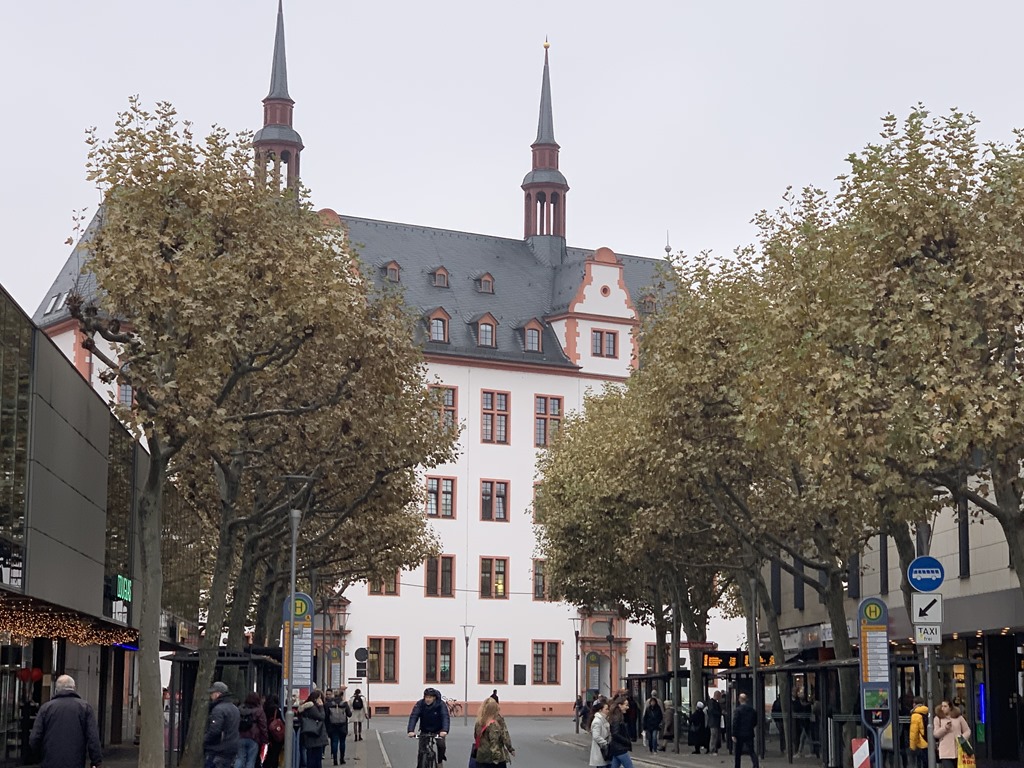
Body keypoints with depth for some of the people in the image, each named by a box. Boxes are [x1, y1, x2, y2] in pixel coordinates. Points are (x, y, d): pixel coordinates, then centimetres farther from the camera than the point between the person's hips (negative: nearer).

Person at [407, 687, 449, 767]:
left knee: (441, 745, -25)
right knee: (421, 751, -9)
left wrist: (444, 730, -50)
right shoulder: (420, 704, -19)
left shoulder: (441, 704, -21)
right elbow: (413, 716, -28)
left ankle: (440, 761, 2)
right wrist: (411, 731, -43)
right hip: (425, 731, 1)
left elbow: (445, 717, -32)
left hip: (438, 731, -1)